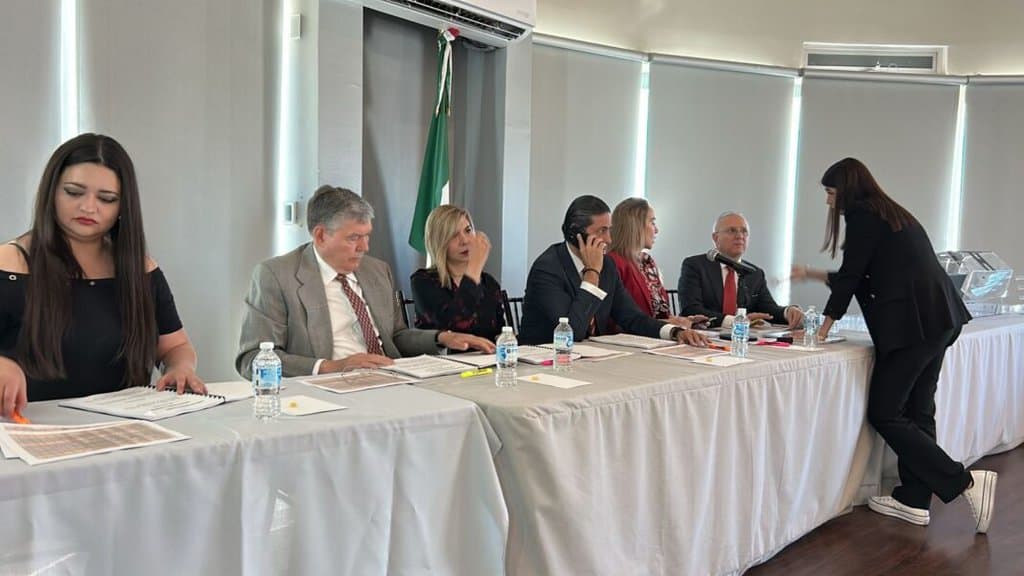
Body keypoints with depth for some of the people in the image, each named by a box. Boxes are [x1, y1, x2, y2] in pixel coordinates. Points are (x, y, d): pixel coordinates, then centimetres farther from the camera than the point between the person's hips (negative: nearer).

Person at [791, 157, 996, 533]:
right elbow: (860, 275, 28)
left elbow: (850, 274, -6)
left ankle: (966, 482, -5)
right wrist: (810, 275, 35)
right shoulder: (890, 213, 22)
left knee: (884, 414, -4)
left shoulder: (862, 215, -7)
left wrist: (826, 324, 6)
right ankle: (915, 501, 16)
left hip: (912, 324, -10)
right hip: (939, 320, 10)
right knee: (916, 411, 11)